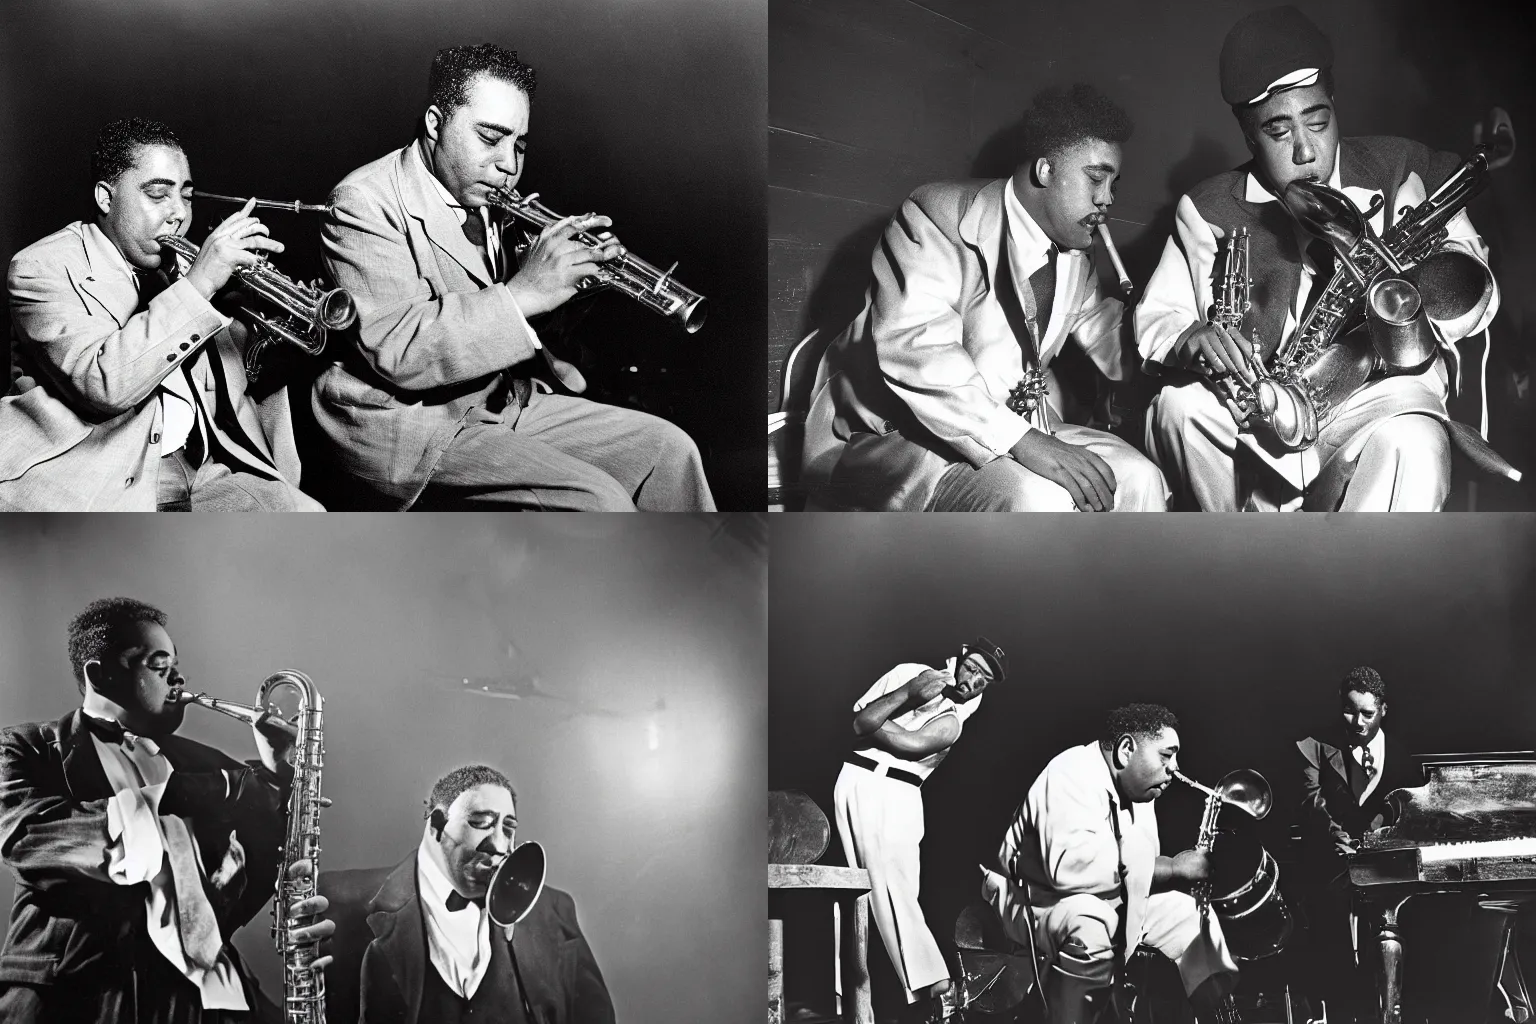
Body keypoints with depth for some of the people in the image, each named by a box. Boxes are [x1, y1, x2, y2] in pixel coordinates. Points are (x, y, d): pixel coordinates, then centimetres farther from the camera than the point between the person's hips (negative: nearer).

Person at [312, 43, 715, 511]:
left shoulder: (485, 201, 11)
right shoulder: (365, 202, -14)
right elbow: (394, 349, -26)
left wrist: (575, 269, -2)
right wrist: (522, 293, -29)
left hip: (504, 401, 8)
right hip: (410, 427, -8)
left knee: (668, 450, 0)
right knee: (598, 501, -24)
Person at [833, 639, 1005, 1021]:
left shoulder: (957, 717, 7)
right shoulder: (909, 672, 12)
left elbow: (911, 743, -9)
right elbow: (860, 721, 1)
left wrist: (871, 722, 0)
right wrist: (907, 694, -8)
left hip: (899, 794, -1)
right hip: (858, 779, 1)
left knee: (894, 885, -14)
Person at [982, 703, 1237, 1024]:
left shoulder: (1135, 787, 3)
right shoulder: (1074, 774, -26)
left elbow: (1143, 864, 8)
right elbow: (1071, 864, -42)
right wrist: (1172, 867, -34)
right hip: (1035, 898, -9)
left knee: (1192, 911, 3)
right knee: (1090, 926, -38)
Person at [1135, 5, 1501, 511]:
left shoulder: (1399, 172, 2)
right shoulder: (1210, 209, 4)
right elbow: (1154, 318, 4)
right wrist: (1189, 336, -21)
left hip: (1379, 395, -1)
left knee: (1413, 449, -34)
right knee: (1179, 404, -27)